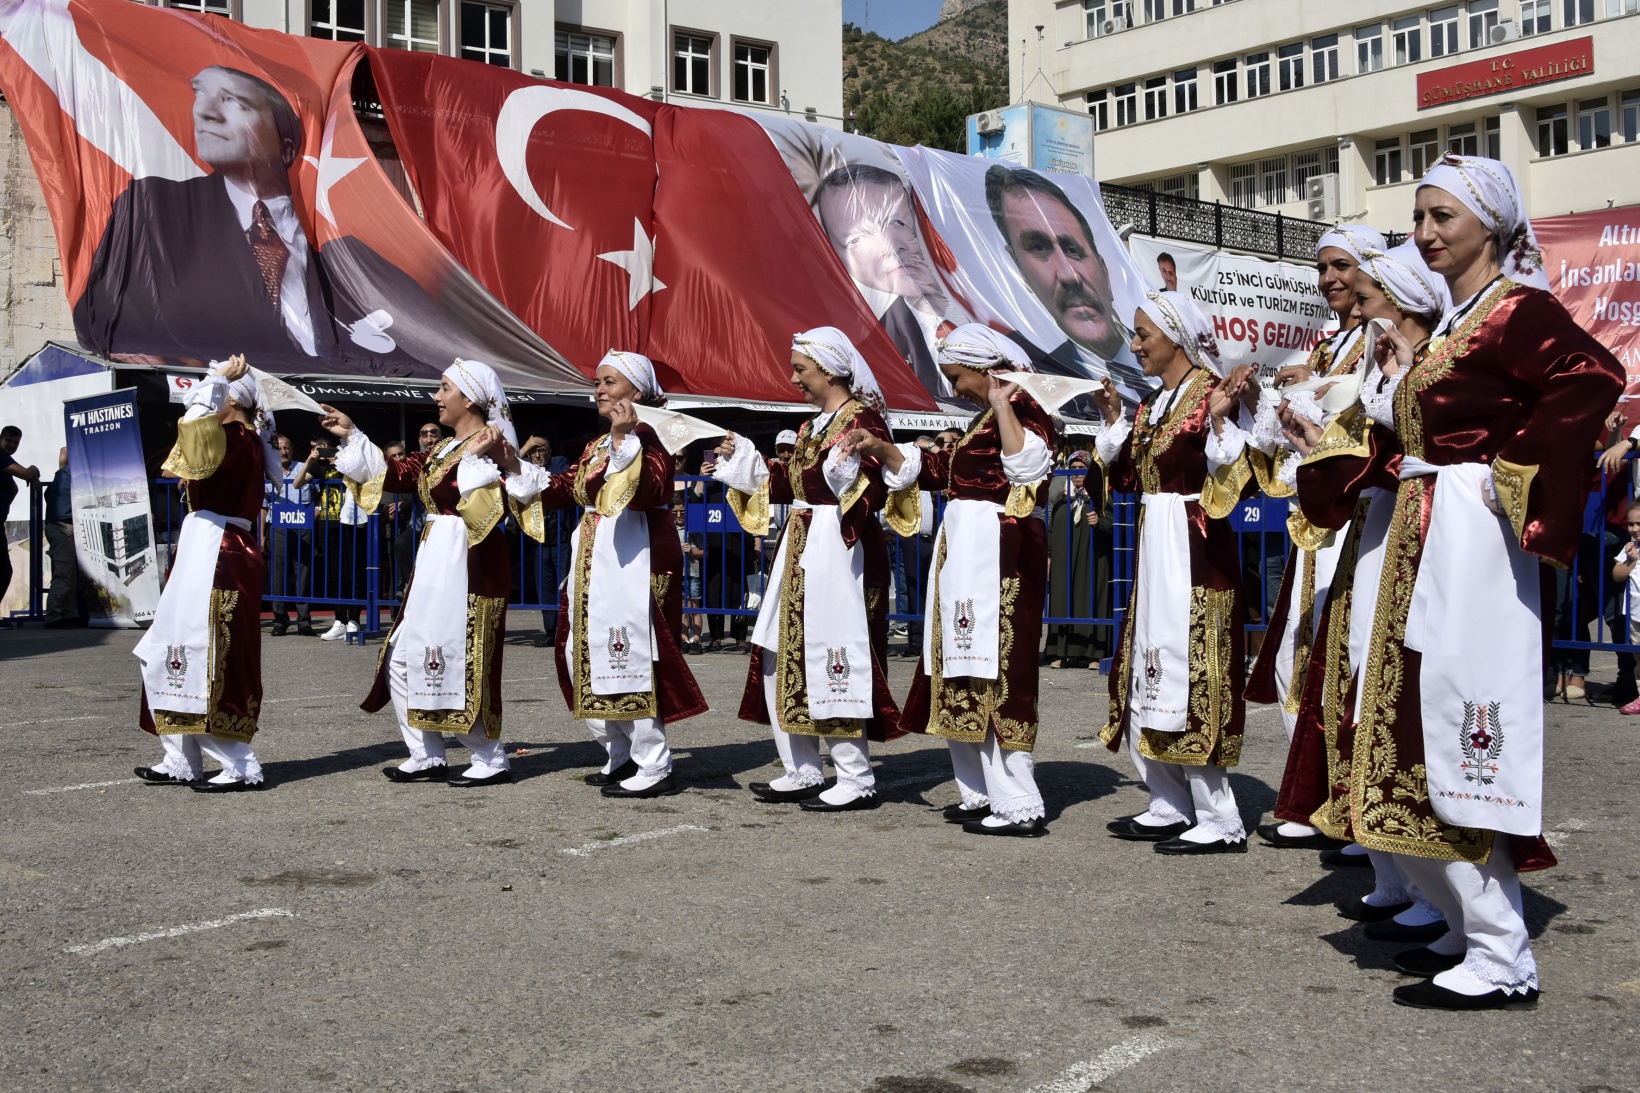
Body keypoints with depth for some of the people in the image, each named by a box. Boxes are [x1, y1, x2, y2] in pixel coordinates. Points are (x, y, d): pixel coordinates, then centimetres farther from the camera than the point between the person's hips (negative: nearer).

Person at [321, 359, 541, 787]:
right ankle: (427, 757, 18)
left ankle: (491, 761, 6)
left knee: (460, 663, -7)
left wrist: (477, 460, -28)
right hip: (434, 562, 10)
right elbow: (394, 474, 21)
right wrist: (351, 435, 23)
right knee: (403, 659, 11)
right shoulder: (443, 450, 15)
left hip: (469, 565, -10)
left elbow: (485, 508, -24)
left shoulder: (491, 445, -12)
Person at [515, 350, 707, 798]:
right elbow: (564, 489, 18)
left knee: (631, 656, -10)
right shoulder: (595, 447, 19)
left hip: (635, 558, -10)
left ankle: (654, 768, -3)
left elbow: (648, 490, -24)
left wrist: (625, 439, -30)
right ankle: (621, 756, 22)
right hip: (593, 560, 10)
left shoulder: (648, 436, -9)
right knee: (584, 657, 11)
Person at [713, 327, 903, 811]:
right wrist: (745, 459, 22)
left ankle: (857, 780, 2)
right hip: (799, 548, 10)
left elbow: (875, 494, -19)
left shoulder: (863, 418, -11)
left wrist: (850, 474, -37)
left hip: (839, 551, -10)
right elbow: (788, 485, 19)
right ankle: (803, 772, 19)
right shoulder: (813, 424, 16)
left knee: (833, 660, -7)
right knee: (779, 659, 11)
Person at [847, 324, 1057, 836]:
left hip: (999, 556, -10)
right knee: (962, 674, 12)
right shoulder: (981, 420, 20)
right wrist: (880, 448, 14)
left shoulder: (1025, 409, -10)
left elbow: (1028, 468, -29)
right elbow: (932, 470, 25)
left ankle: (1020, 807, -9)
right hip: (965, 555, 10)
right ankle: (982, 792, 20)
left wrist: (1001, 403, -26)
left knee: (996, 672, -11)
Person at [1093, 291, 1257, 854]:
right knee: (1150, 673, 11)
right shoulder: (1153, 401, 15)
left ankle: (1220, 822, -3)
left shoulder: (1210, 392, -11)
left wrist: (1220, 418, -33)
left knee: (1189, 675, -9)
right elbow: (1127, 475, 19)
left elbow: (1229, 477, -20)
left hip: (1194, 549, -9)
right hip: (1154, 547, 9)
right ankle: (1170, 806, 20)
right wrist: (1114, 417, 17)